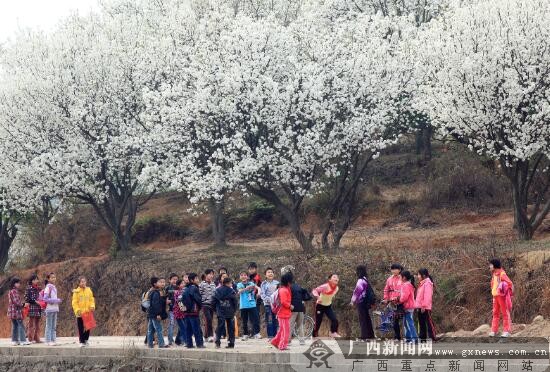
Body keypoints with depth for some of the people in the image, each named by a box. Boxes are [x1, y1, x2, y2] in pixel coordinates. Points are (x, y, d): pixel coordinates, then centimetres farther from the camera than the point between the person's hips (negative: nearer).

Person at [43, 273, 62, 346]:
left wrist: (58, 300, 4)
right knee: (49, 326, -4)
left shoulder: (54, 287, 14)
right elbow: (45, 299, -16)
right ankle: (49, 341, -2)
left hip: (55, 309, 8)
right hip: (50, 309, -8)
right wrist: (56, 300, -16)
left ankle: (53, 340, 13)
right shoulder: (48, 287, -10)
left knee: (54, 326, 9)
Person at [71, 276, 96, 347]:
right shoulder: (76, 292, -3)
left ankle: (86, 340, 20)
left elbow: (91, 300, 11)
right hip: (80, 313, -3)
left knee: (88, 327, 5)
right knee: (81, 328, -2)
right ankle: (81, 341, 4)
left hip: (87, 313, 3)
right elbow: (74, 302, -4)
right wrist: (77, 310, -15)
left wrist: (92, 306, -6)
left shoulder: (89, 290, 7)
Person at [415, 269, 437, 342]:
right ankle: (422, 338, 16)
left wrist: (424, 306, -21)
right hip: (421, 307, 10)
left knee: (429, 322, -7)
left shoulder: (427, 283, -12)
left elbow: (427, 296, -18)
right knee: (421, 323, 12)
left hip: (425, 308, -10)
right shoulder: (421, 283, 17)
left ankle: (432, 337, -5)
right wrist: (417, 305, 14)